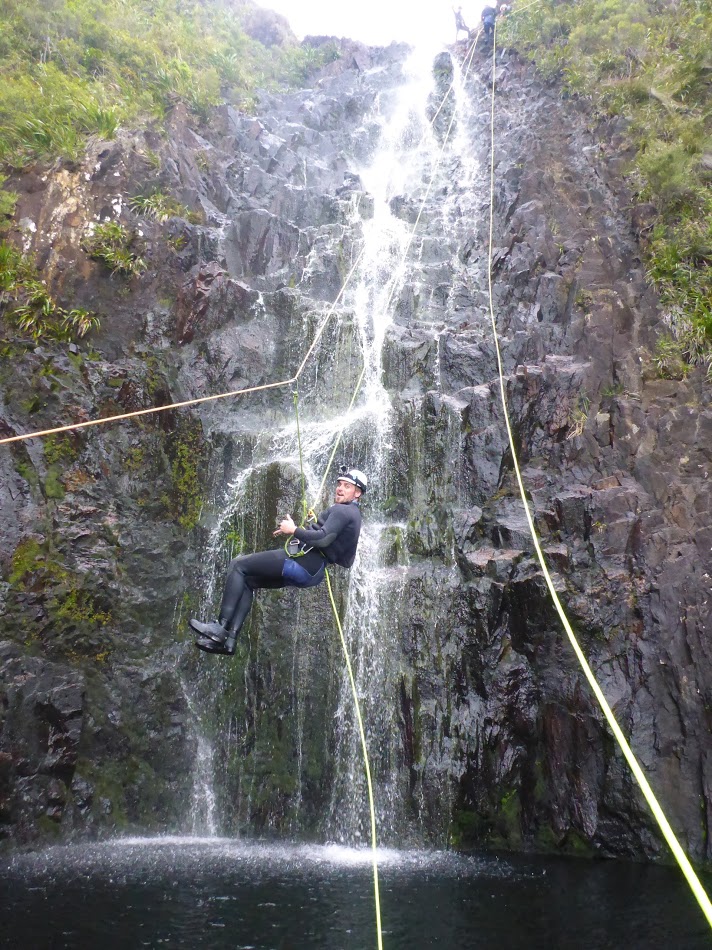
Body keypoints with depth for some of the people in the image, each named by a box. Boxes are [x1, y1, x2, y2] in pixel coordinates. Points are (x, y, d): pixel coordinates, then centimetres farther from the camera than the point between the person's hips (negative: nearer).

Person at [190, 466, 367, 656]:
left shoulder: (342, 510, -8)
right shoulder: (349, 513, 23)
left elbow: (323, 539, -22)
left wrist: (294, 530, -11)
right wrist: (295, 530, 17)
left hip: (306, 563, -10)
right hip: (312, 570, 10)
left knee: (238, 565, -6)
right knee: (246, 581, 13)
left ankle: (221, 627, -12)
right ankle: (229, 640, 3)